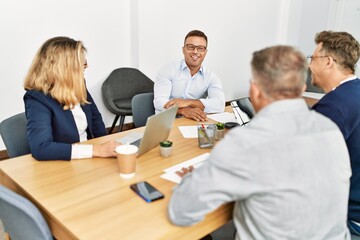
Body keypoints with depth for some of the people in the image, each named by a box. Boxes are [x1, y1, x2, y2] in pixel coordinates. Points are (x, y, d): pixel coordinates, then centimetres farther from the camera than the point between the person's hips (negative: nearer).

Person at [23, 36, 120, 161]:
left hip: (87, 160, 6)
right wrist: (96, 150, -32)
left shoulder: (78, 87, 0)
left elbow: (95, 117, 16)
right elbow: (40, 148, -30)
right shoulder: (37, 98, -17)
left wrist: (104, 146, -1)